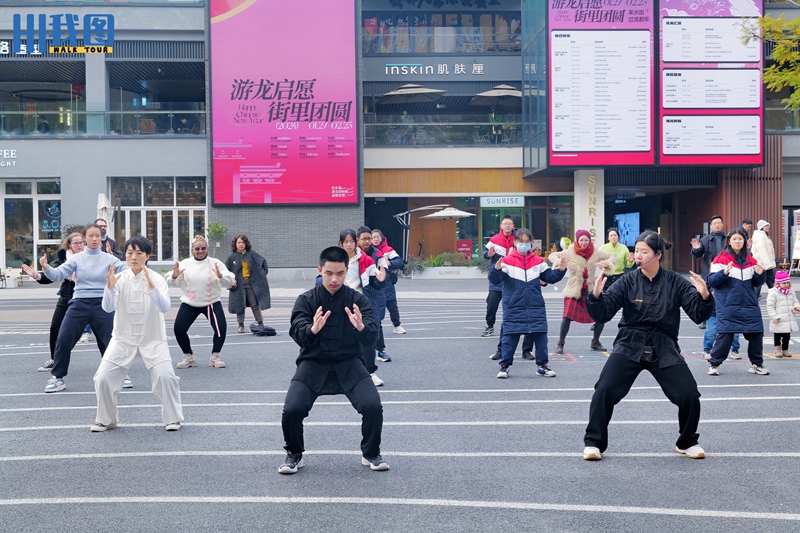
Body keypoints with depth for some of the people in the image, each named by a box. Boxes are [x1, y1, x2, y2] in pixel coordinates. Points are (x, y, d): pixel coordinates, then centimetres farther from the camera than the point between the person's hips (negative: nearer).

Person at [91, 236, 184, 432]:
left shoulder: (157, 279, -10)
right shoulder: (120, 279, -5)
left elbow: (164, 307, -25)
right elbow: (108, 308, -15)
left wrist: (152, 287, -42)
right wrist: (110, 288, -33)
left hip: (153, 339, -2)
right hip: (123, 338, 2)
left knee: (165, 377, -18)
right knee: (103, 379, -7)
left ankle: (173, 418, 4)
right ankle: (106, 420, 15)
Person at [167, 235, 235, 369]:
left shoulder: (215, 263, -5)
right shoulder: (185, 264, 0)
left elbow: (229, 282, -15)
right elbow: (171, 283, -6)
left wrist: (221, 276, -37)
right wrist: (174, 276, -29)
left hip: (211, 303, -1)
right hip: (189, 304, 2)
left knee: (221, 328, -16)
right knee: (178, 329, -7)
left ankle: (215, 357, 5)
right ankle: (189, 358, 14)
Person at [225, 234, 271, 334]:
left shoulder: (252, 254, 2)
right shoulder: (232, 257, -2)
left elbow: (263, 261, 14)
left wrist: (264, 272, 7)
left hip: (252, 283, 1)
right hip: (239, 284, -1)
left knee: (255, 305, 4)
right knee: (240, 305, 1)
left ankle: (261, 324, 10)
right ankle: (241, 325, 12)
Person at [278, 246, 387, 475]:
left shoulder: (358, 300, -1)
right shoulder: (306, 300, 0)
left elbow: (372, 336, -13)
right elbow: (297, 333, -14)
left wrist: (361, 327, -37)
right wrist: (312, 329, -37)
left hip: (348, 363, 0)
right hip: (313, 363, 0)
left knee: (373, 406, -20)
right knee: (291, 410, -20)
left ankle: (371, 454, 7)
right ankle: (294, 455, 9)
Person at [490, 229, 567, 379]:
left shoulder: (538, 261, 6)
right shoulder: (507, 261, -6)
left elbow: (550, 277, 12)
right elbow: (495, 280, -15)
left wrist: (560, 270, -6)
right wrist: (496, 270, -36)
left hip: (536, 308, 3)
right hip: (513, 308, -3)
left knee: (540, 336, 6)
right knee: (510, 338, 1)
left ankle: (542, 365, 19)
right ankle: (505, 366, 12)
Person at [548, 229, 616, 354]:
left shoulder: (595, 253, 2)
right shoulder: (570, 252, -4)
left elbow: (613, 256, 8)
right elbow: (552, 256, -3)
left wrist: (606, 263, -14)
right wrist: (560, 262, -24)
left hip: (590, 290, 3)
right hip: (574, 291, -3)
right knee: (568, 316, -18)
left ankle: (595, 342, 21)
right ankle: (560, 343, -1)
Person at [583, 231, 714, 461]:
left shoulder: (675, 282, -4)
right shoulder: (628, 282, -4)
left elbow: (698, 315, -5)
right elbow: (602, 314, -7)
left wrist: (704, 296, -24)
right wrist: (596, 295, -27)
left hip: (664, 348, 0)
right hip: (629, 345, 0)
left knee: (689, 396, -5)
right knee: (604, 391, -15)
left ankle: (687, 443, 22)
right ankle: (594, 443, 3)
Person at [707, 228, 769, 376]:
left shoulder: (750, 259, 10)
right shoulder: (720, 259, -2)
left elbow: (756, 283, 15)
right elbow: (711, 281, -7)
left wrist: (760, 274, -5)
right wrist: (724, 273, -23)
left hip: (749, 306, 4)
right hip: (728, 307, -4)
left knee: (756, 335, 4)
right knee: (724, 335, -8)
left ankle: (756, 364, 20)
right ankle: (714, 364, 6)